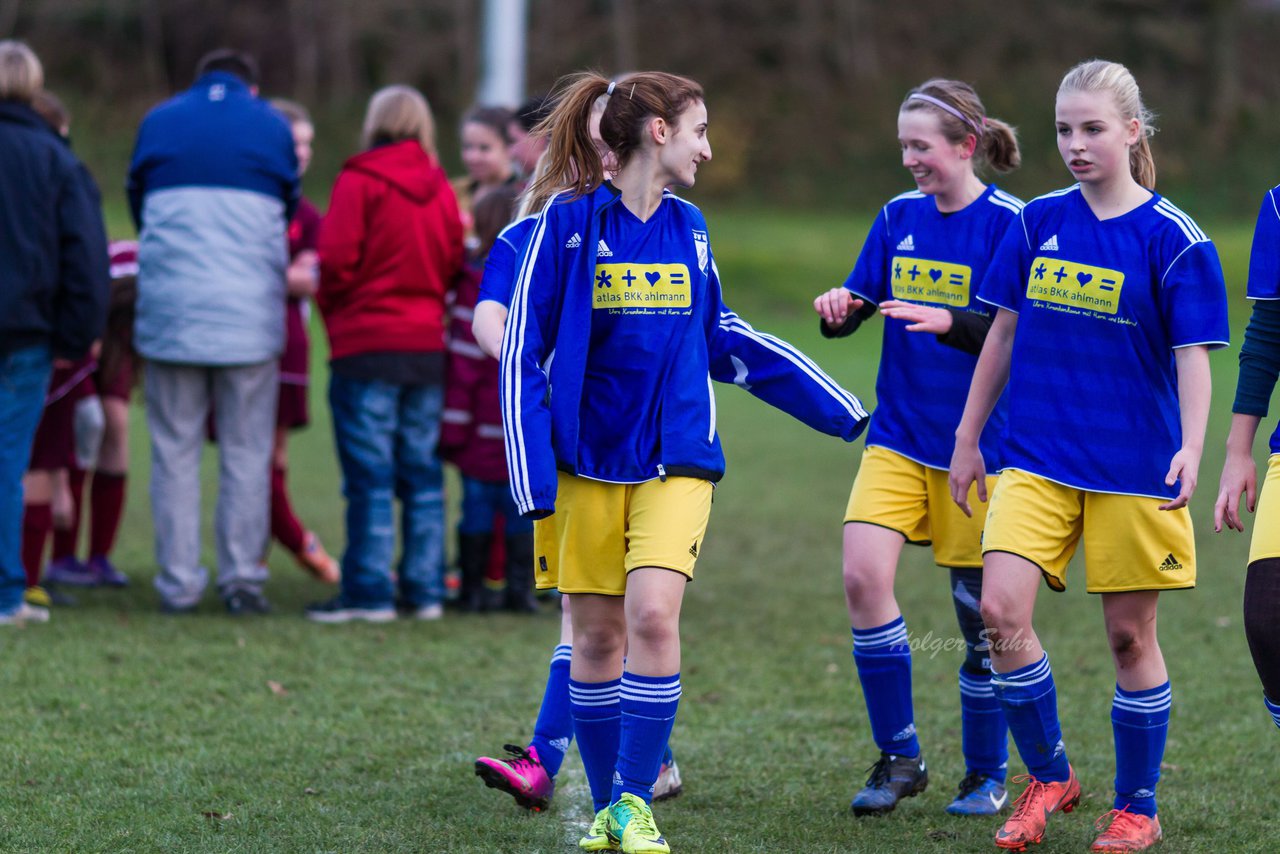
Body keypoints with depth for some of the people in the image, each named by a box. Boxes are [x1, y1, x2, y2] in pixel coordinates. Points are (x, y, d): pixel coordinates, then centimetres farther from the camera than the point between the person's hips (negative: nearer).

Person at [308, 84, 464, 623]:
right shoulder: (440, 189, 7)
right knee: (422, 473, 10)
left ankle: (369, 593, -3)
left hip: (368, 344, -5)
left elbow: (337, 259, -12)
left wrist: (332, 310, 6)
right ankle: (425, 589, 11)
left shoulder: (360, 181, -8)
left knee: (369, 477, -3)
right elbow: (454, 264, 7)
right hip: (428, 347, 5)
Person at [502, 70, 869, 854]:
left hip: (675, 459, 2)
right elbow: (523, 351, -5)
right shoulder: (568, 222, -6)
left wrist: (839, 409, 26)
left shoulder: (688, 228, 8)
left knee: (652, 615, -16)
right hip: (587, 460, -2)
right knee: (597, 634, 3)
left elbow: (718, 337, 22)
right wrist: (534, 480, -11)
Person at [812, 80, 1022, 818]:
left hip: (977, 445, -4)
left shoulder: (1009, 223, -8)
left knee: (980, 611, 3)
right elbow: (856, 304, 12)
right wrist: (837, 310, -11)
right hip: (898, 438, 4)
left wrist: (948, 322, -29)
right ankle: (900, 757, 0)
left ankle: (987, 776, 20)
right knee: (864, 574, -13)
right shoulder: (899, 217, 8)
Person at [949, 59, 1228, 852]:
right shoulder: (1038, 222, 5)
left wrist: (1190, 448, -26)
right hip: (1037, 458, 3)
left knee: (1131, 634, 4)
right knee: (1001, 609, -13)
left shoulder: (1174, 239, -7)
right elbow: (1005, 332, 13)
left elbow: (1193, 356, -10)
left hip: (1134, 466, -3)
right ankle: (1049, 775, 8)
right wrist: (968, 438, 15)